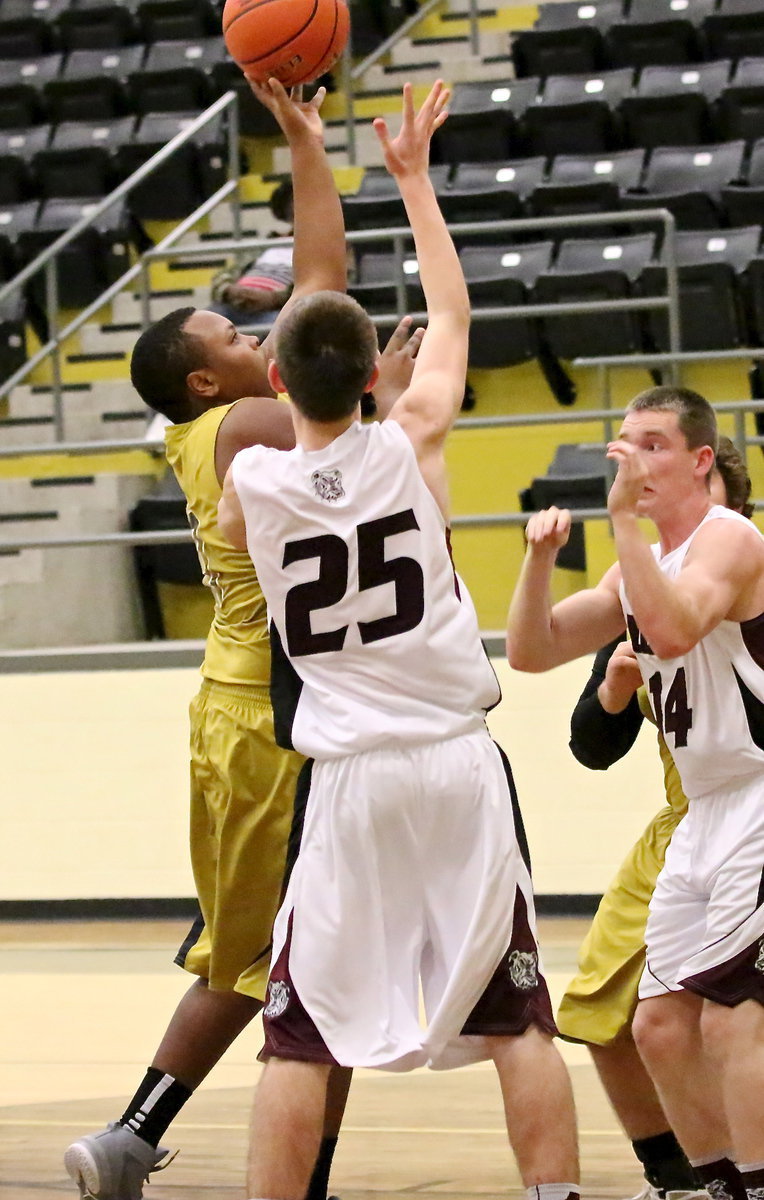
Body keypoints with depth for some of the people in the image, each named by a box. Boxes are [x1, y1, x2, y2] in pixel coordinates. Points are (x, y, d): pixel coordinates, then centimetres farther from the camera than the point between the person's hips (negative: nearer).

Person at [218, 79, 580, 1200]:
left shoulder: (248, 479, -4)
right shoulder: (411, 440, -4)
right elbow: (451, 312, 14)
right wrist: (414, 178, 25)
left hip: (350, 778, 0)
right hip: (459, 764, 0)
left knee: (301, 1032, 5)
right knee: (518, 1019, 5)